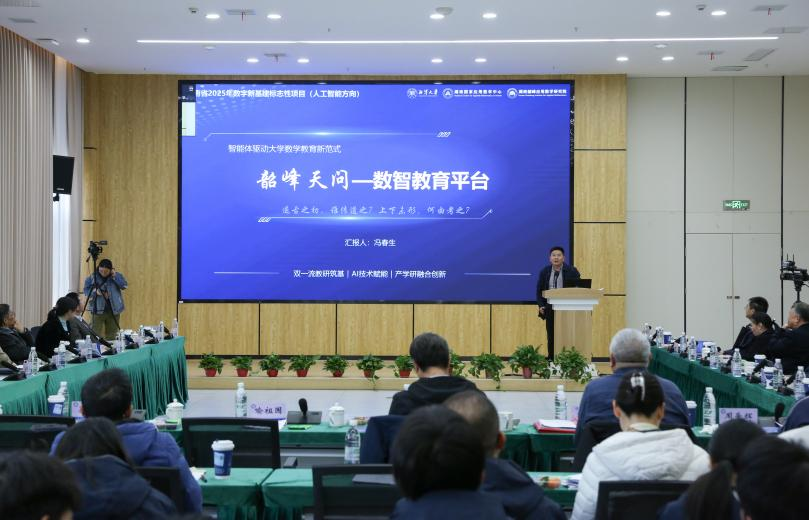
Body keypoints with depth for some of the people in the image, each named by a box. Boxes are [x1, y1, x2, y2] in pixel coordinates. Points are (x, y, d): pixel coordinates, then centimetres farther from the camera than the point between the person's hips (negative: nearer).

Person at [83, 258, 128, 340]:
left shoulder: (116, 276, 2)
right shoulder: (93, 277, -3)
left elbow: (124, 286, -9)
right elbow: (86, 290, 0)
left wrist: (115, 276, -16)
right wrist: (95, 291, -19)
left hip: (113, 311, 2)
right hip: (98, 310, -1)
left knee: (111, 337, 8)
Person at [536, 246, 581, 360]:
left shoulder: (572, 271, -1)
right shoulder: (545, 272, 8)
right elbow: (539, 290, 11)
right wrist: (541, 306, -2)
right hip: (550, 309, 3)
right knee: (551, 336, 4)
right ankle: (551, 360, 8)